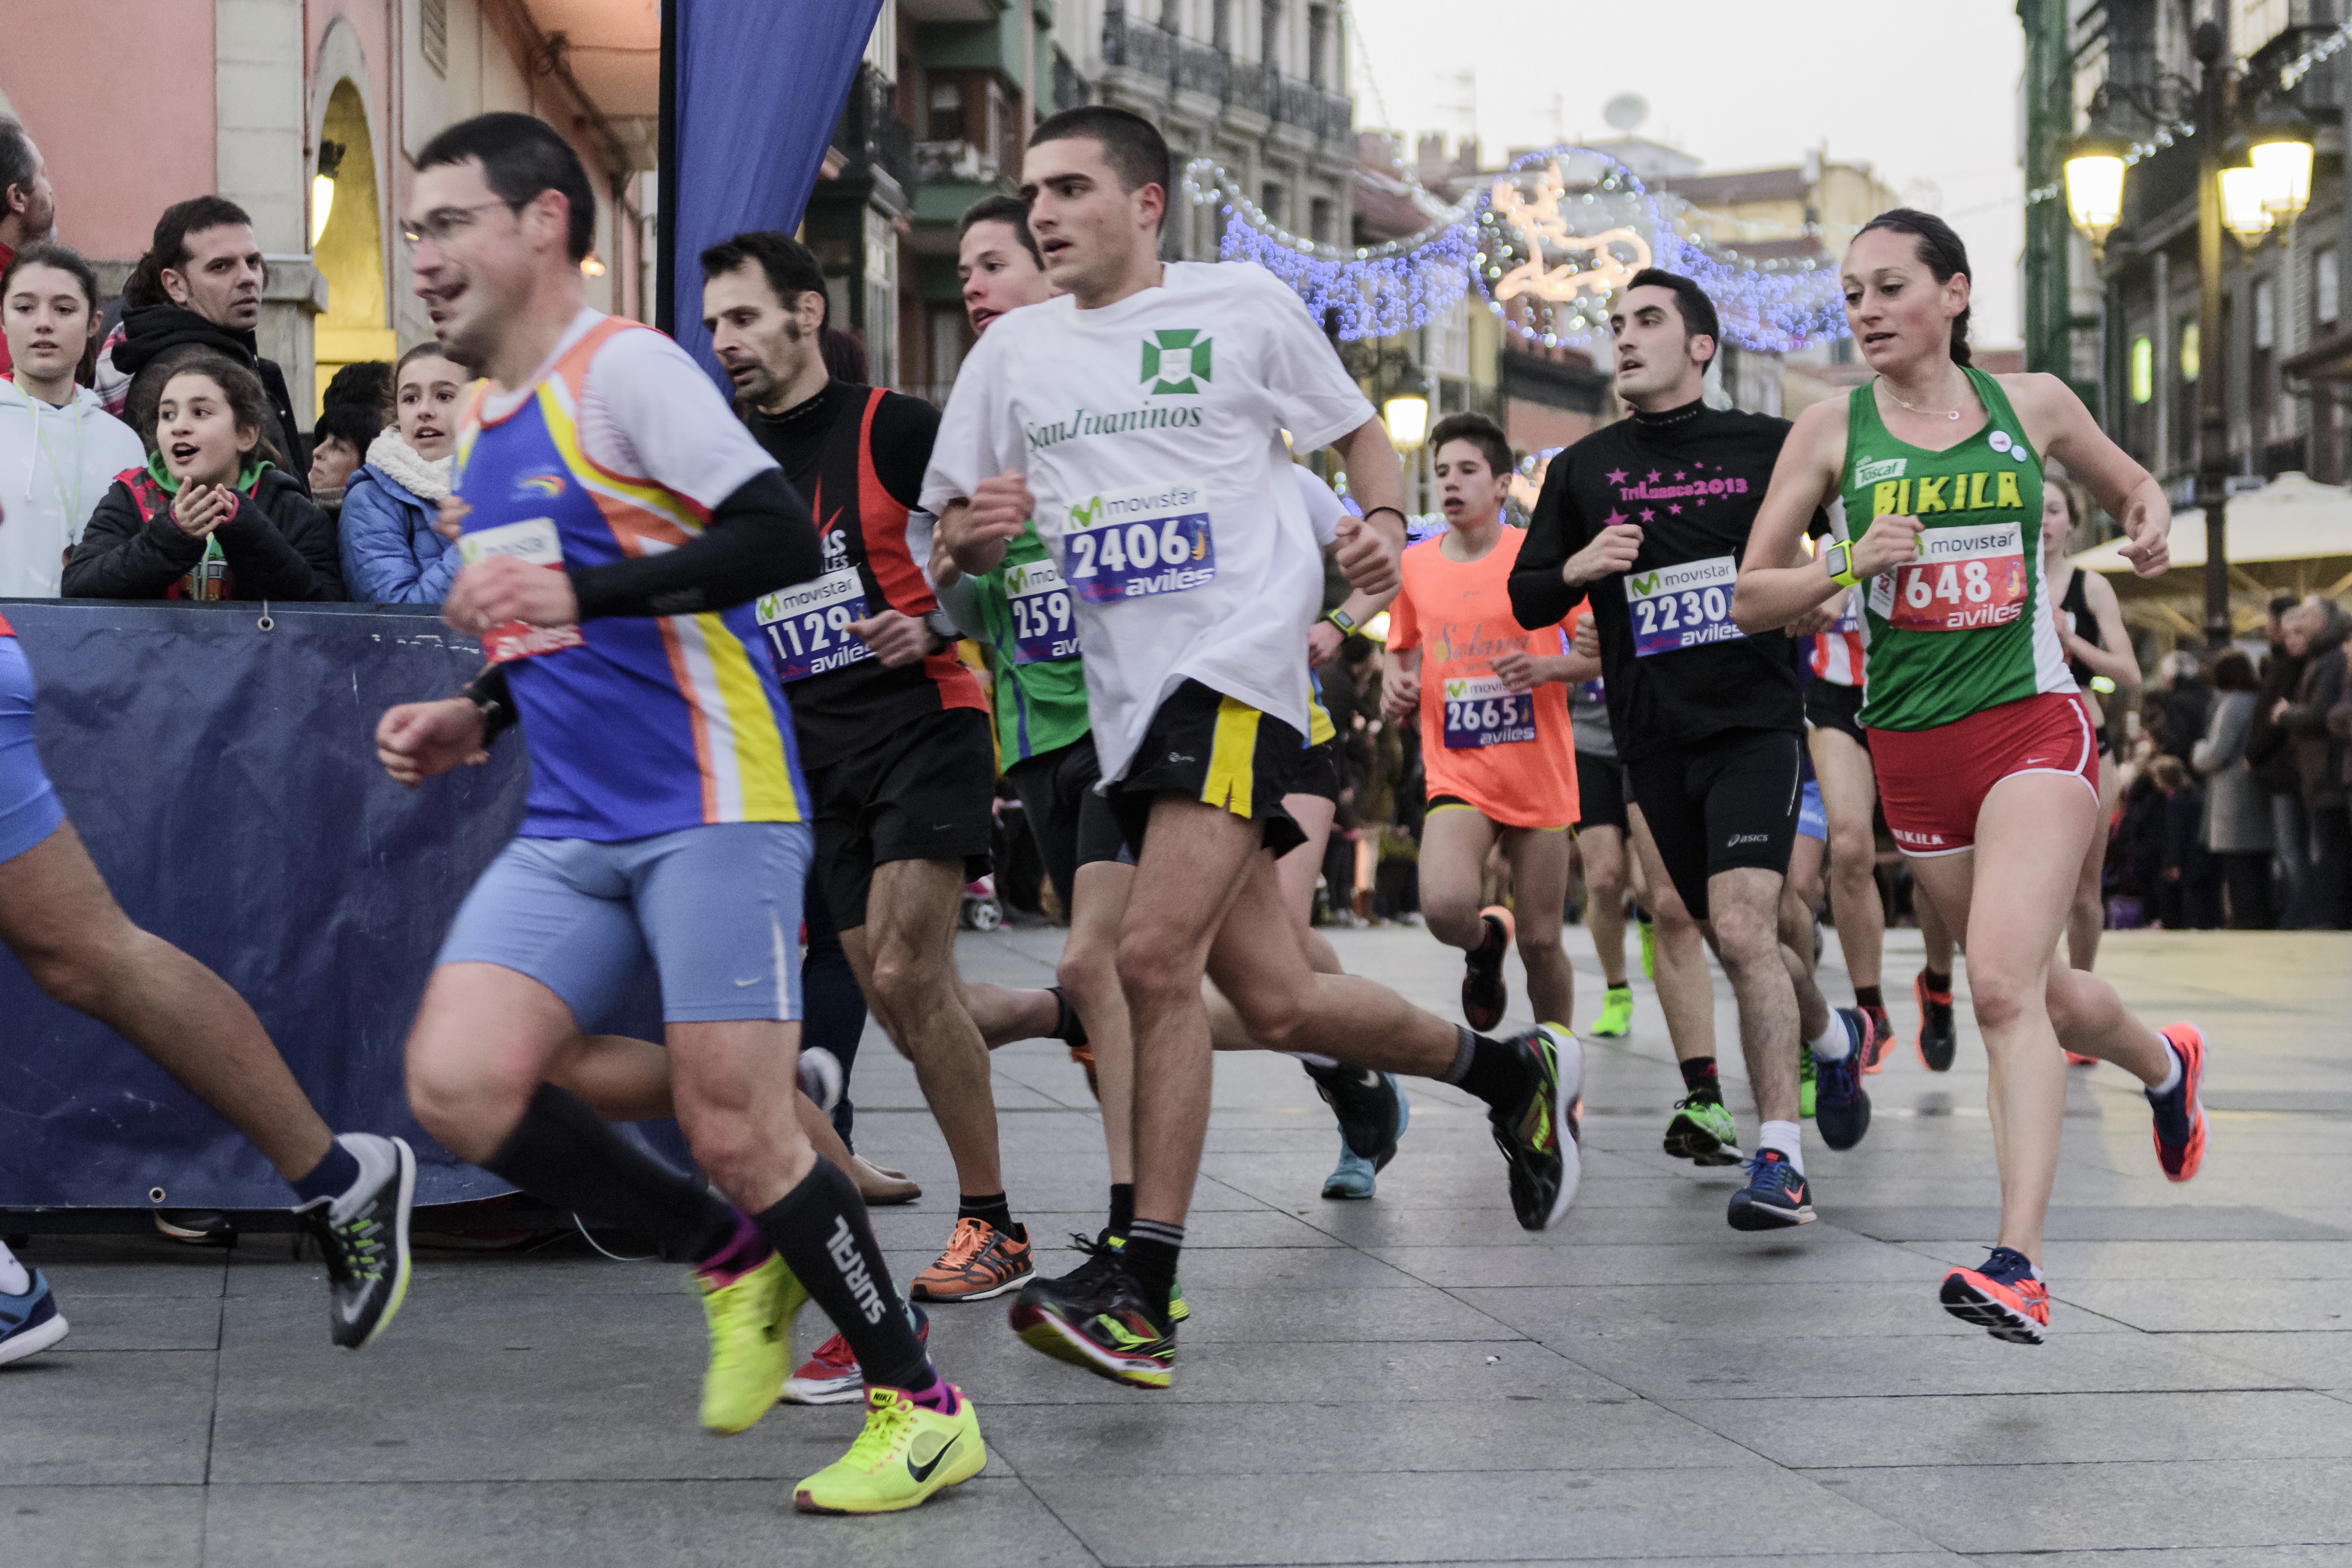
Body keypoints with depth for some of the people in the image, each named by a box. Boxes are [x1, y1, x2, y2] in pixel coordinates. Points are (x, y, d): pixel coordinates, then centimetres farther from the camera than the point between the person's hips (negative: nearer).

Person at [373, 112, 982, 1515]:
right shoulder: (490, 426, 19)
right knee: (457, 1083, -11)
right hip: (572, 830, 8)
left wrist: (579, 588, -26)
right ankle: (735, 1262, 9)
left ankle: (923, 1410, 9)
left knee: (737, 1133, -10)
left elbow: (785, 538, -20)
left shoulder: (623, 369, -8)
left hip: (712, 809, -8)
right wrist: (479, 717, 15)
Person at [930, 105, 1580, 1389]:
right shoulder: (1013, 352, 14)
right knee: (1276, 1003, 6)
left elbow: (1358, 432, 14)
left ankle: (1143, 1296, -20)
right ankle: (1512, 1069, 32)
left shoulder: (1242, 307, 4)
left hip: (1237, 664, -6)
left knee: (1155, 958, -22)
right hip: (1128, 696, 6)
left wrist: (1381, 529, -6)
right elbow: (959, 533, 17)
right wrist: (978, 529, -7)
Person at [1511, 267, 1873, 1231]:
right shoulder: (1583, 470, 9)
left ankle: (1780, 1162, -17)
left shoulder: (1769, 447, 1)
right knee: (1731, 939, 10)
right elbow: (1525, 601, 13)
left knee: (1742, 929, -19)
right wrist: (1577, 569, -9)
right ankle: (1833, 1036, 42)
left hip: (1755, 723, -4)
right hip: (1653, 741, 4)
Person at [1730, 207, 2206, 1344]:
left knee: (2001, 981, -22)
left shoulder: (2032, 406, 3)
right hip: (1913, 747, 3)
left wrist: (2150, 523, -1)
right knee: (2038, 993, 14)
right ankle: (2163, 1062, 47)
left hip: (2035, 727, -3)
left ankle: (2019, 1267, -25)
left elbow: (2129, 486, 22)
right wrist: (1847, 569, -15)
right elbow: (1750, 600, 3)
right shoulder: (1831, 432, 2)